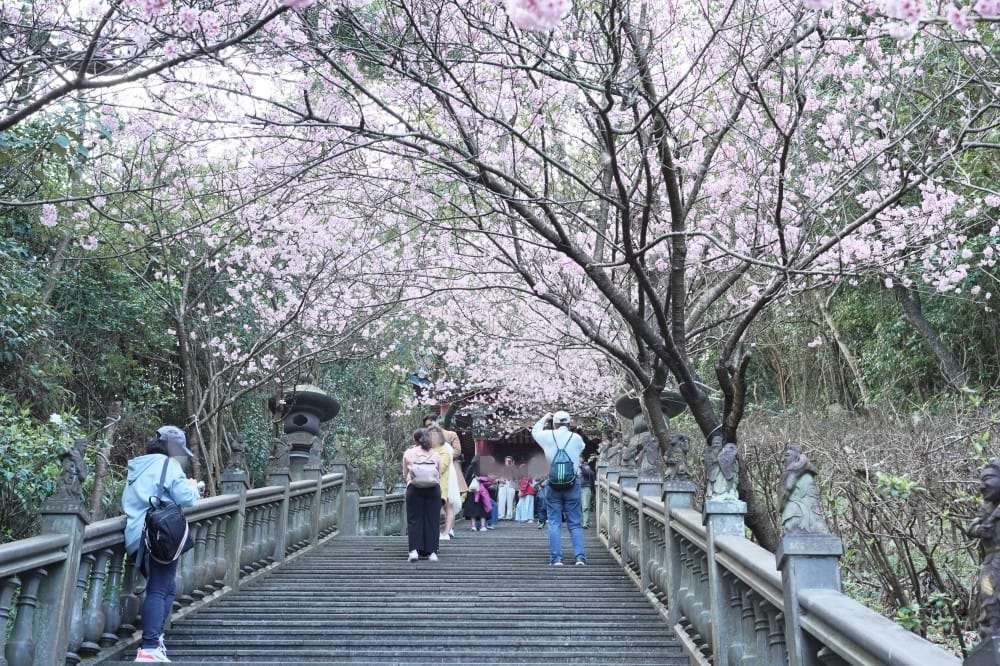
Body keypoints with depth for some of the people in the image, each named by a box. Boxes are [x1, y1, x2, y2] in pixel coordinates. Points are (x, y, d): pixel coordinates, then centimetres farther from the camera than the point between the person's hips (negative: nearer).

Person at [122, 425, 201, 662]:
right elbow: (185, 498, -12)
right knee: (159, 590, -11)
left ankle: (154, 638, 19)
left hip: (136, 535, 8)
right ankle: (149, 649, -18)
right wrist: (192, 486, 11)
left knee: (166, 587, 20)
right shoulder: (168, 465, -3)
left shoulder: (138, 467, 22)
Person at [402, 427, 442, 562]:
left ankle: (414, 550, -7)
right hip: (433, 488, 1)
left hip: (414, 488, -1)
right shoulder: (435, 454, 13)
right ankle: (432, 551, 4)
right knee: (432, 520, 5)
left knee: (414, 519, 3)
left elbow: (405, 475, 15)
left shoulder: (408, 453, 9)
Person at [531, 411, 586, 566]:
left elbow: (535, 431, 19)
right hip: (573, 484, 1)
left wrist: (544, 418, 33)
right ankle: (580, 556, 0)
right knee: (575, 523, 6)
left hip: (553, 484, -1)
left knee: (554, 523, 4)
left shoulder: (548, 436, -2)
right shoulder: (577, 438, -1)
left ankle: (556, 558, 2)